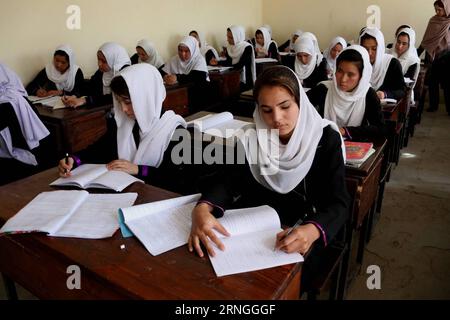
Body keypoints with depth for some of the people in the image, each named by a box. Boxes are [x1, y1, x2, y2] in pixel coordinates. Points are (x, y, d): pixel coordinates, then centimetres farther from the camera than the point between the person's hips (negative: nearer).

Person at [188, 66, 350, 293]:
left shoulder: (326, 139, -11)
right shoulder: (252, 138, -3)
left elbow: (338, 203, -16)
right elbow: (226, 180, -11)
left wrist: (312, 230, -38)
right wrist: (202, 209, -34)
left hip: (301, 234, -2)